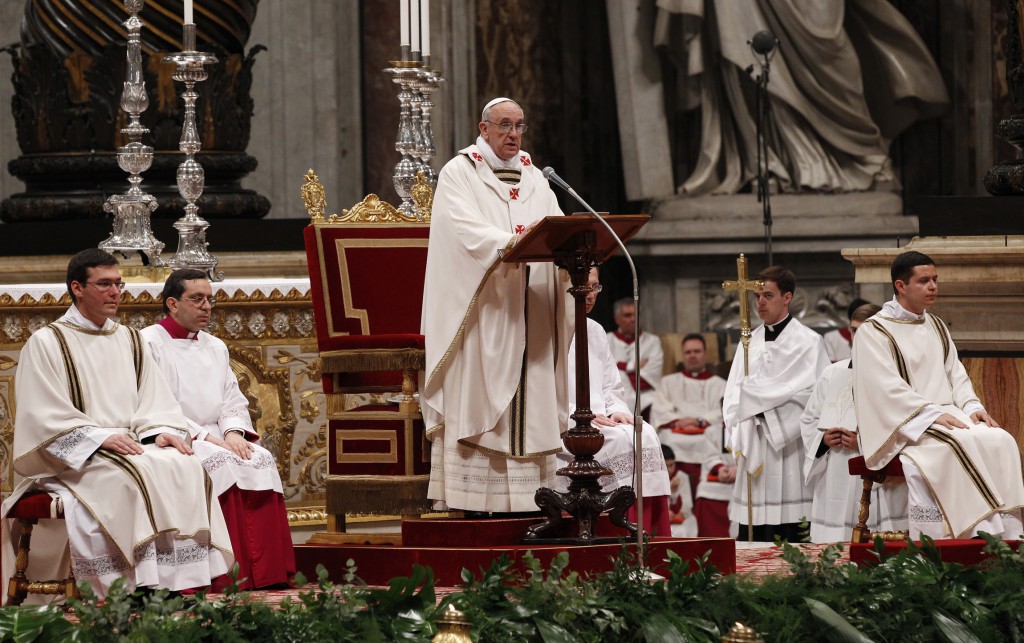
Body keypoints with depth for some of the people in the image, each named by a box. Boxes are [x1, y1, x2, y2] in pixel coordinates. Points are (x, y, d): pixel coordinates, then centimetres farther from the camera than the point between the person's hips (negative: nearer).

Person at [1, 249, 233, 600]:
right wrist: (100, 437, -19)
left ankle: (183, 583, -29)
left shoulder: (130, 341, 18)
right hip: (75, 458, -5)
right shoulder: (46, 343, 0)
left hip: (133, 445, 5)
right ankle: (144, 590, -36)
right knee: (132, 478, -35)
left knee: (187, 468, -24)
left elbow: (154, 400, 14)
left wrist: (163, 431, -9)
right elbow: (45, 416, -8)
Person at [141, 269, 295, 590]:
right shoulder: (149, 343, -2)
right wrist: (205, 437, -16)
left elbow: (234, 401, 16)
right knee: (224, 465, -32)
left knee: (262, 460, -22)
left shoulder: (215, 347, 21)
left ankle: (268, 573, -29)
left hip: (215, 439, 6)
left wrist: (233, 432, -8)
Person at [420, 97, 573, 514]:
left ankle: (527, 502, 0)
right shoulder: (459, 174, 1)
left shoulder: (534, 178, 18)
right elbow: (466, 230, -15)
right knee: (477, 401, -9)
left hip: (528, 316, 5)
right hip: (481, 311, -5)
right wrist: (510, 243, -33)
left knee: (529, 404, 1)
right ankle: (475, 504, -11)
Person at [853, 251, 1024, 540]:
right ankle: (979, 533, -36)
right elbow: (888, 387, -13)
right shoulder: (873, 332, -3)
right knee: (958, 447, -34)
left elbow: (956, 375, 16)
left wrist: (972, 405, -5)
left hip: (947, 415, 6)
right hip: (906, 424, -6)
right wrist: (934, 414, -22)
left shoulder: (937, 328, 21)